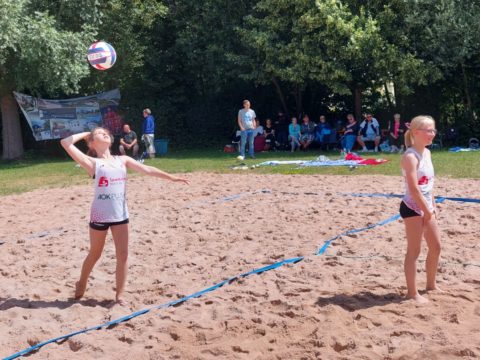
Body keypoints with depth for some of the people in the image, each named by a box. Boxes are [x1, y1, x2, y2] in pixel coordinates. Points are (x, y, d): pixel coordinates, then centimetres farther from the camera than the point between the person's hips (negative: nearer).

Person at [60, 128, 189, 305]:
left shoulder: (122, 160, 9)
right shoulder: (92, 162, -5)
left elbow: (147, 169, 7)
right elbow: (66, 143, -14)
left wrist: (171, 177, 1)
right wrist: (85, 134, 1)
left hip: (120, 214, 4)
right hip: (100, 215, -3)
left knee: (123, 255, 3)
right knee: (94, 255, 11)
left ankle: (119, 294, 15)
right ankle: (81, 284, 36)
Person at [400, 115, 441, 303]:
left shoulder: (427, 153, 9)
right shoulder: (410, 156, -19)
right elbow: (414, 189, -24)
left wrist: (433, 207, 12)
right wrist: (427, 210, -17)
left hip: (426, 207, 9)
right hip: (412, 208, -9)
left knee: (436, 247, 17)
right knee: (414, 250, -1)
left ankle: (431, 284, 35)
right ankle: (412, 292, 9)